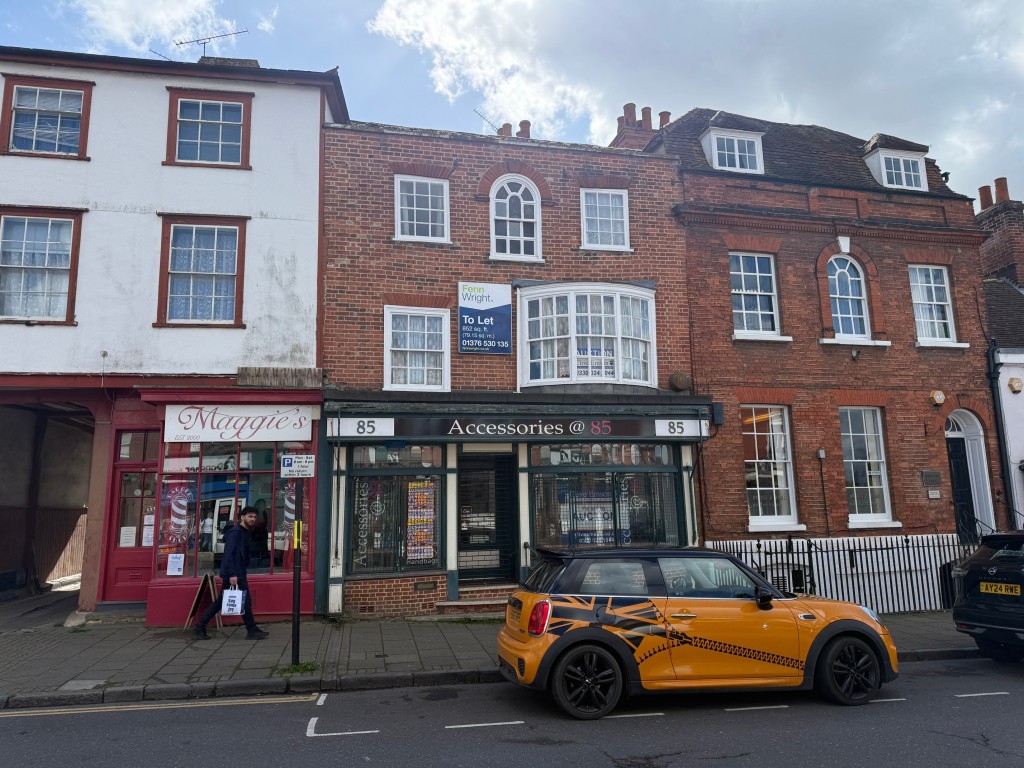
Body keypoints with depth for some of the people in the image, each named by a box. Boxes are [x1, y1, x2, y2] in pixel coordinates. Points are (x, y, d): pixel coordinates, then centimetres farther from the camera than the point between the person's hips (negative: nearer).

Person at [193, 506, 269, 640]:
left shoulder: (243, 532, 16)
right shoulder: (235, 532, -14)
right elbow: (228, 554, -22)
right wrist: (232, 574, -26)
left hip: (237, 573, 10)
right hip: (234, 574, -10)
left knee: (221, 601, 12)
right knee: (245, 601, -3)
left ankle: (200, 627, 16)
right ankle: (252, 631, 6)